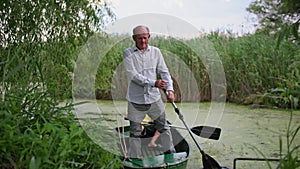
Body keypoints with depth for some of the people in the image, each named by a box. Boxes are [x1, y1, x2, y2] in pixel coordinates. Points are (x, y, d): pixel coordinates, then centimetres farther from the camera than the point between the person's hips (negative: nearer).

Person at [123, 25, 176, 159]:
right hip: (136, 99, -3)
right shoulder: (128, 53, -6)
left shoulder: (155, 51, 4)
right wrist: (154, 83, -23)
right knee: (135, 131, 7)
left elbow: (164, 71, 4)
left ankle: (170, 153, 30)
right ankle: (135, 158, 23)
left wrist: (170, 89, -11)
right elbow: (133, 75, -15)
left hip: (154, 97, 3)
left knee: (163, 127, 13)